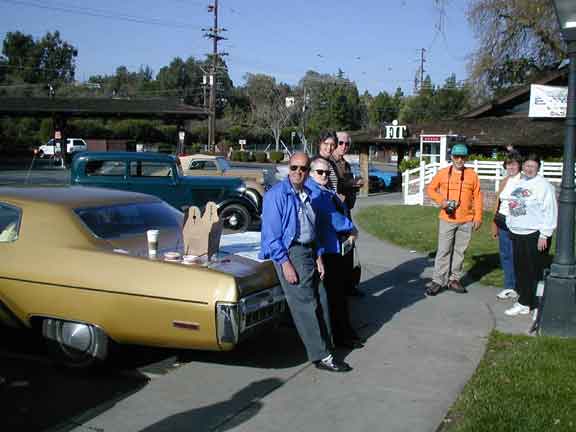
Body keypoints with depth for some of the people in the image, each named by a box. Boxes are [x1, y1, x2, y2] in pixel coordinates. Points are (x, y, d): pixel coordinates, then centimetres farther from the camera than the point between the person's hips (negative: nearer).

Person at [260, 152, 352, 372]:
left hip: (309, 251, 8)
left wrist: (318, 256, 12)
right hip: (289, 252, -8)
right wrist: (285, 263, -19)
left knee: (320, 300, 9)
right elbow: (271, 233, -15)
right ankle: (321, 356, -6)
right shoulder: (277, 194, -11)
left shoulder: (308, 195, 14)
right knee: (305, 304, -9)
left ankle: (325, 345, 22)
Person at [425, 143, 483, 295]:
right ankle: (438, 281, 4)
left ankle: (454, 279, 20)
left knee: (460, 251, 9)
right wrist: (441, 200, -9)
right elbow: (430, 189, 7)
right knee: (444, 251, 0)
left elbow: (477, 197, 4)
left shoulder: (472, 175, 2)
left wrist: (478, 217, -2)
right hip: (447, 219, -1)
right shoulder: (442, 173, 0)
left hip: (466, 221, 1)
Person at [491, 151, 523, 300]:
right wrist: (494, 224, 17)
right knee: (505, 255, 11)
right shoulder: (505, 181, 12)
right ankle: (509, 287, 23)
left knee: (514, 256, 0)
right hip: (503, 223, 7)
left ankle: (513, 288, 13)